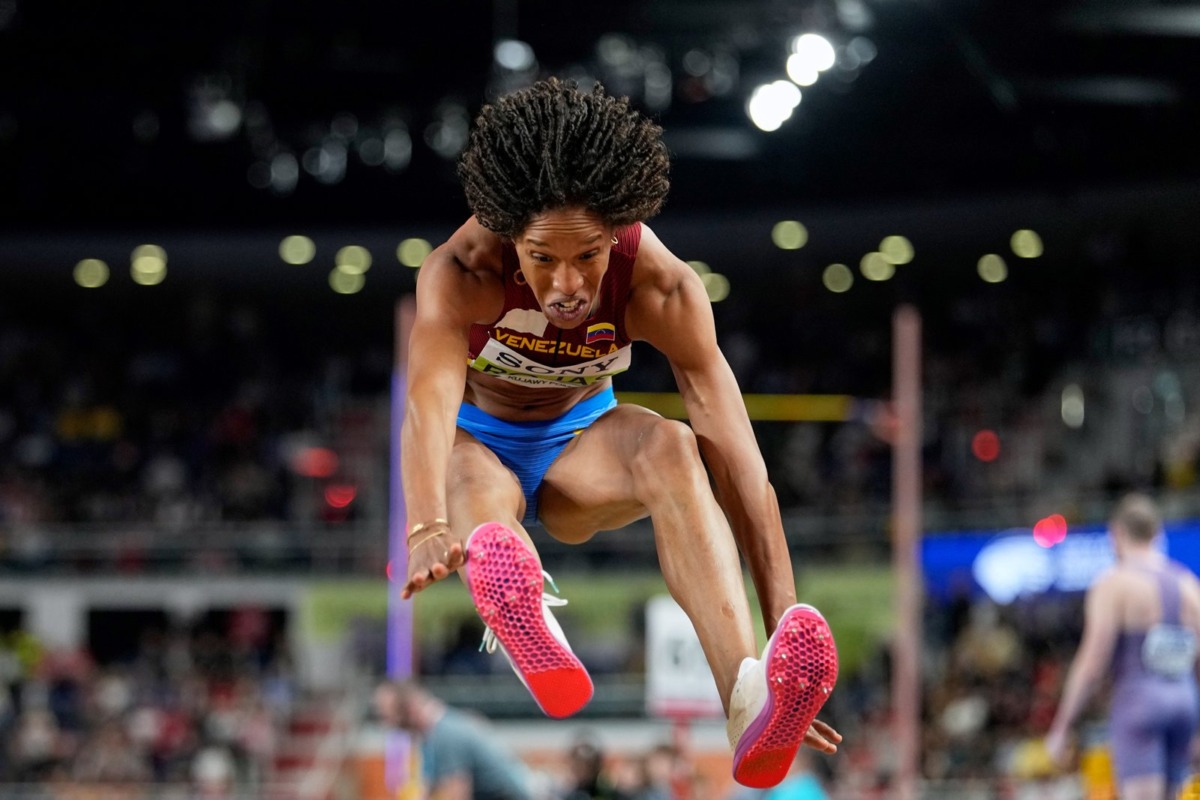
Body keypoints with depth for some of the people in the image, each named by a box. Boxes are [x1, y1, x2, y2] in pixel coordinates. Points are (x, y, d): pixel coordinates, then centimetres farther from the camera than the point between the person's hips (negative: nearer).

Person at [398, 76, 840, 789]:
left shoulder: (662, 287, -26)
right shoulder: (461, 270, -31)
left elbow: (736, 457, -34)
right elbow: (428, 401, -48)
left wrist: (785, 621, -45)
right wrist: (428, 529, -69)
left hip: (580, 442, 1)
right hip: (479, 442, -1)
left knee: (672, 448, -34)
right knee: (472, 482, -39)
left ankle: (750, 705, -57)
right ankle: (528, 630, -75)